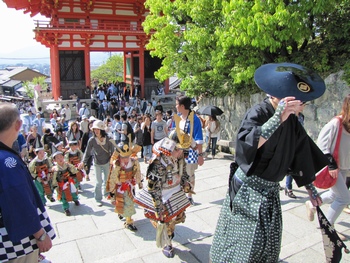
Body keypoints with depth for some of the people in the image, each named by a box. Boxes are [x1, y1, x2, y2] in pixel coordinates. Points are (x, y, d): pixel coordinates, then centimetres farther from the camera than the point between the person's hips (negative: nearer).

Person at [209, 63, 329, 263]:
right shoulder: (258, 113, -21)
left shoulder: (291, 120, 1)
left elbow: (301, 155, 10)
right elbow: (244, 146, -39)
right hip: (248, 189, -7)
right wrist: (277, 119, -44)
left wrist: (310, 187, 16)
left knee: (269, 243, 16)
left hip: (271, 191, 7)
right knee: (244, 244, 1)